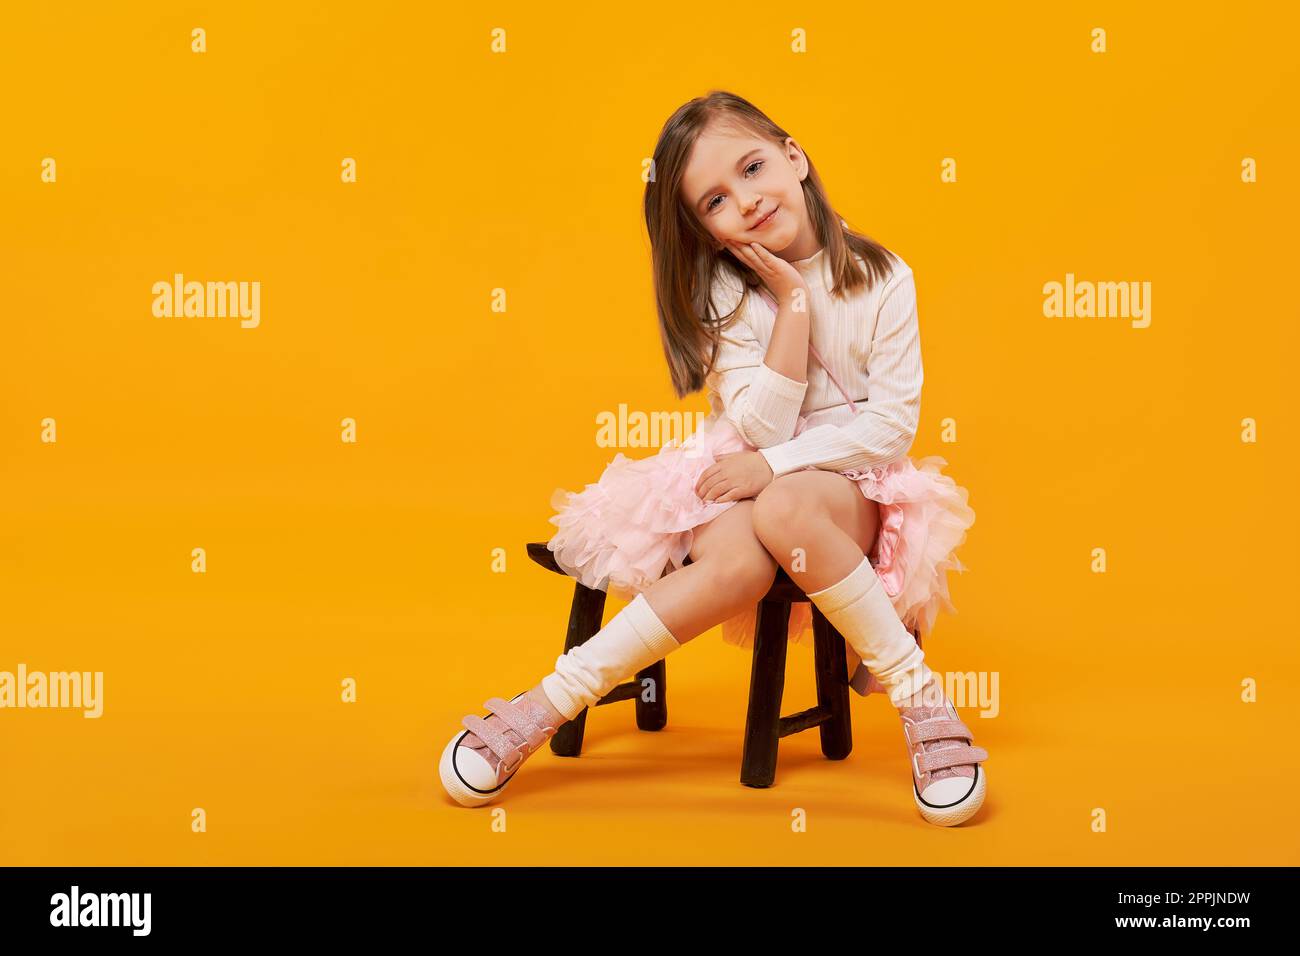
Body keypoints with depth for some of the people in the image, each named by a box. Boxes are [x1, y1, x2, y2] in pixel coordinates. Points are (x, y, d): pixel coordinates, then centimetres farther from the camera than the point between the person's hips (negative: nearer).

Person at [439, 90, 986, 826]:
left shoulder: (882, 279, -3)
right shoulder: (728, 292, -2)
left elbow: (893, 425, -7)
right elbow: (762, 426, -14)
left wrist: (777, 464, -16)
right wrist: (794, 300, -16)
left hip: (852, 484, 0)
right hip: (743, 477, 1)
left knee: (783, 511, -38)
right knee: (739, 562, -36)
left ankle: (919, 699, -28)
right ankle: (543, 711, -30)